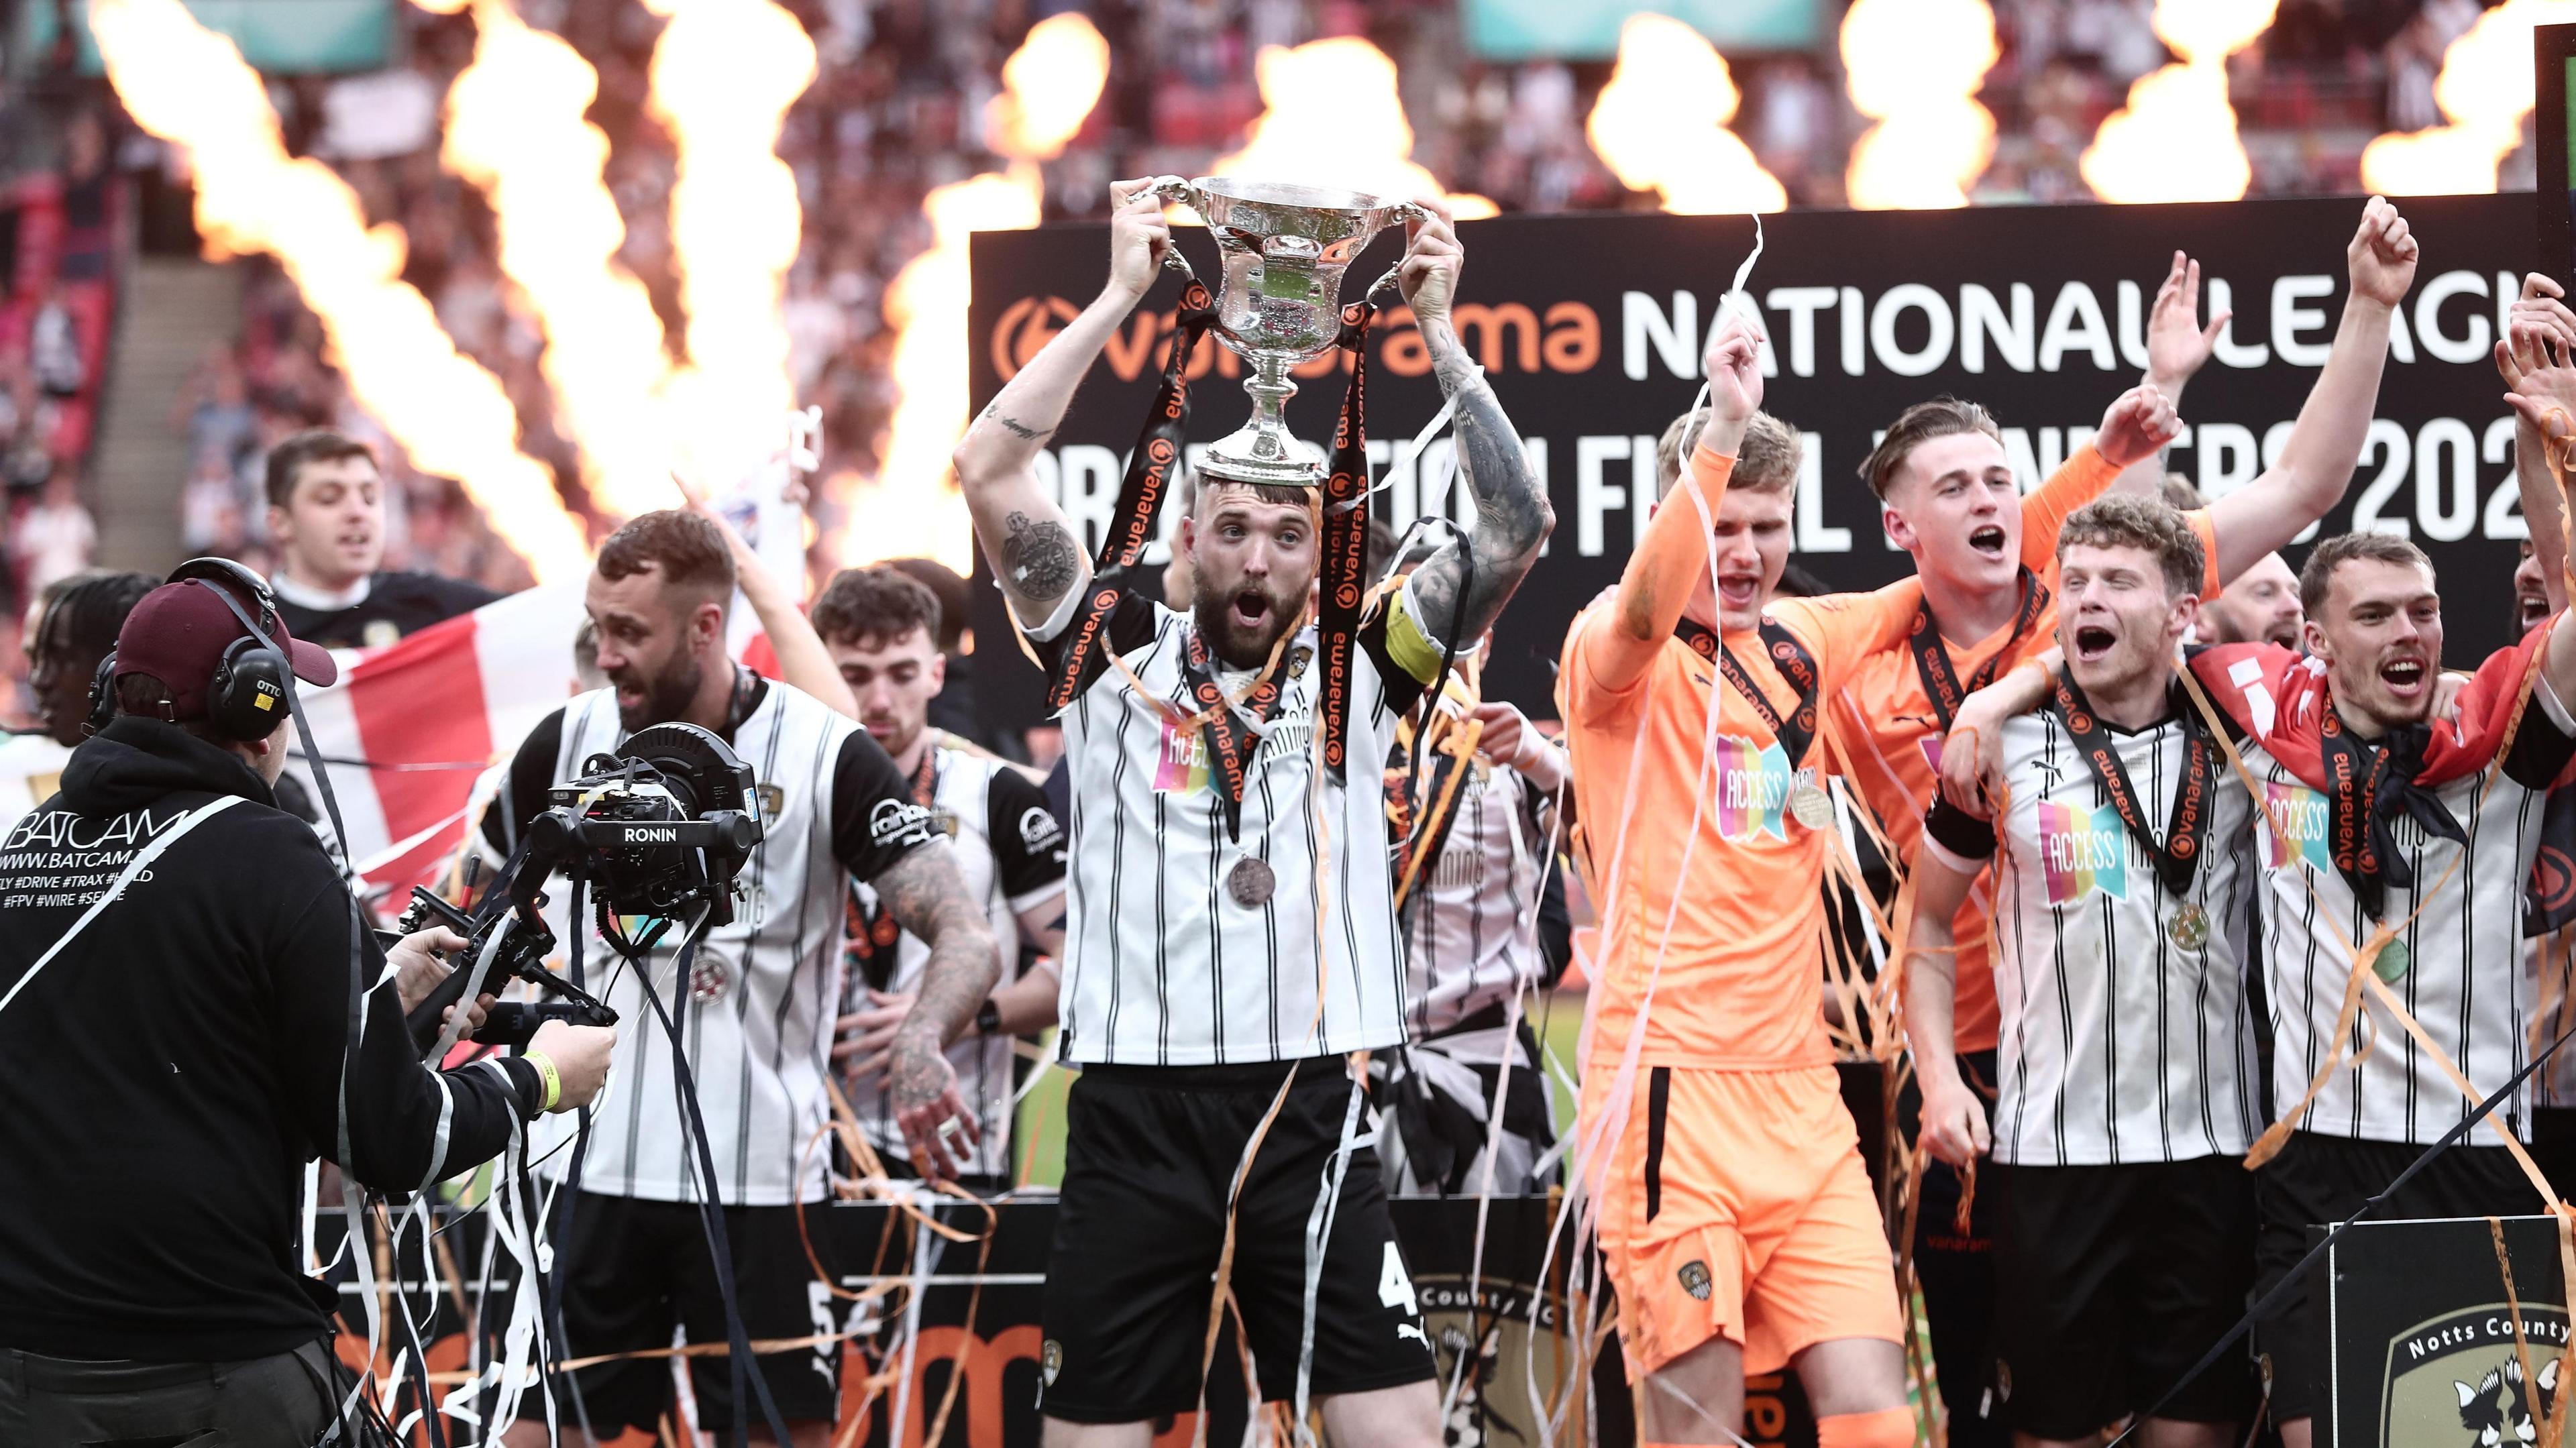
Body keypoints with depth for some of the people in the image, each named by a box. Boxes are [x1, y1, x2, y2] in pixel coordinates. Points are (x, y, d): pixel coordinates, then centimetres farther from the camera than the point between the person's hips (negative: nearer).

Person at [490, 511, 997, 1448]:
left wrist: (921, 1040, -32)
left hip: (761, 1179, -3)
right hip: (593, 1167, 3)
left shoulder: (827, 756, -7)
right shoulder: (570, 742, 4)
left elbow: (966, 936, -12)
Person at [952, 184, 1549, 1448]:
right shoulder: (1117, 660, 7)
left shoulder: (1358, 670, 8)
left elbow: (1517, 530, 1)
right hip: (1135, 1106, 0)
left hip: (1309, 1108, 0)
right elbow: (992, 478, -2)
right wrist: (1119, 297, -1)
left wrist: (1437, 330, -2)